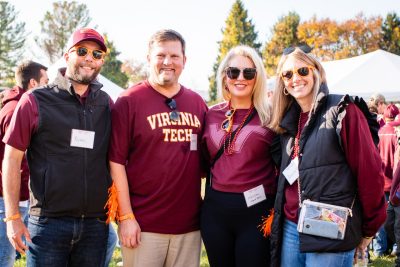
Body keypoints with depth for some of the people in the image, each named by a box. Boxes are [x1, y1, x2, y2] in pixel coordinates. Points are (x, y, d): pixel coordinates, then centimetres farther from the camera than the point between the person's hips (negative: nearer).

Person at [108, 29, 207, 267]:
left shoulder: (197, 103, 9)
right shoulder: (130, 101, -4)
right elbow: (116, 161, -7)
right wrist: (126, 216, -10)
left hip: (189, 225, 4)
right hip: (143, 226, -4)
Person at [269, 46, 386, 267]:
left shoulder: (342, 110, -7)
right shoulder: (288, 121, 12)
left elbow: (369, 172, -8)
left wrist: (369, 229, -4)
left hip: (331, 235, -6)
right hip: (290, 230, 6)